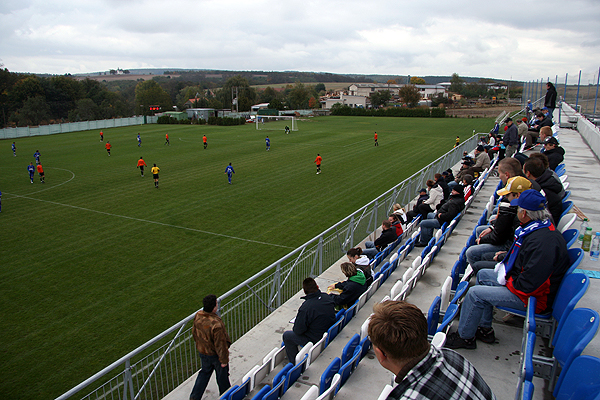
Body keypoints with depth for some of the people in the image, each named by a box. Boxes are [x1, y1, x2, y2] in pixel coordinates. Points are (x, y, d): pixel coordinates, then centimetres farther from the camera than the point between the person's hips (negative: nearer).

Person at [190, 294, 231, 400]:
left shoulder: (198, 316, -15)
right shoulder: (216, 324, -37)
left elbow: (194, 332, 3)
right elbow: (220, 344, -27)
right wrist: (224, 360, -13)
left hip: (202, 351, 6)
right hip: (215, 354, -6)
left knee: (205, 372, 29)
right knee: (222, 376, 19)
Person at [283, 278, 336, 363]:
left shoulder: (306, 307, -29)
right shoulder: (328, 297, -8)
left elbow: (298, 330, -19)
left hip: (315, 340, -7)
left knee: (286, 335, 9)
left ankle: (295, 362, 20)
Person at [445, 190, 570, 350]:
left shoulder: (543, 241, -33)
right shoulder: (542, 227, 2)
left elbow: (529, 284, -33)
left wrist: (509, 282, -15)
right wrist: (507, 255, 6)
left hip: (532, 296, -11)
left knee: (475, 293, -15)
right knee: (483, 275, 19)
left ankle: (464, 337, 6)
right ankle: (484, 329, 20)